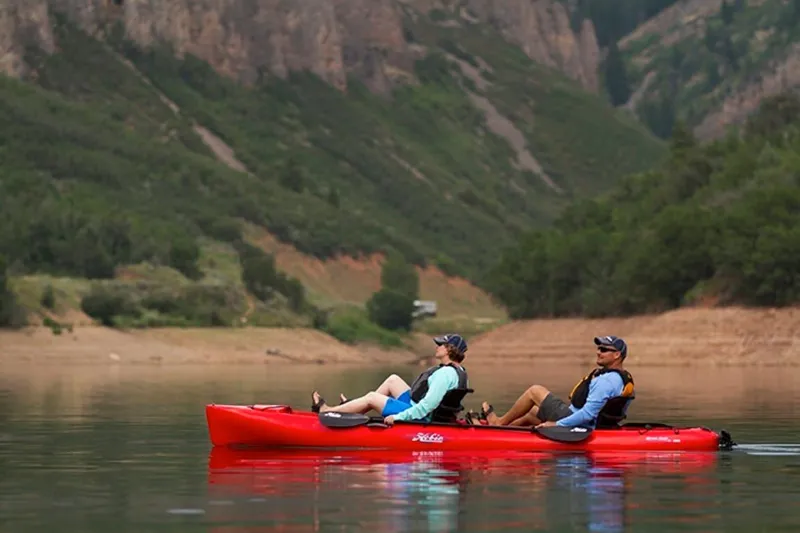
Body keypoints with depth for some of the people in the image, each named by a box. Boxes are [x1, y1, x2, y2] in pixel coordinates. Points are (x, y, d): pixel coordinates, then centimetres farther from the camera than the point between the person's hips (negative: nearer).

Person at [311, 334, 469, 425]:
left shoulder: (446, 373, -24)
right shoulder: (458, 371, 9)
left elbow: (428, 405, -31)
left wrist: (399, 417, -28)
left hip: (419, 418, -10)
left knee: (372, 397, -4)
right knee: (393, 380, 17)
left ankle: (325, 410, 9)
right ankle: (353, 407, 23)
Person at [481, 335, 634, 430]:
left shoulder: (606, 380, -24)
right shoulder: (625, 379, 7)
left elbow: (588, 413, -29)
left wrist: (557, 424, -23)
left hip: (573, 422, -10)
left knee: (535, 391, 4)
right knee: (532, 413, 25)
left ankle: (499, 422, 20)